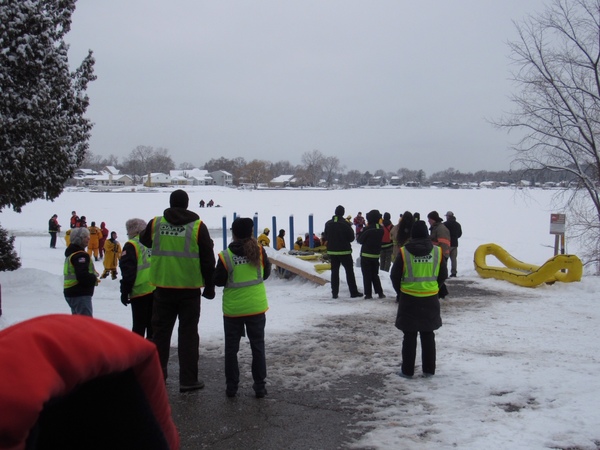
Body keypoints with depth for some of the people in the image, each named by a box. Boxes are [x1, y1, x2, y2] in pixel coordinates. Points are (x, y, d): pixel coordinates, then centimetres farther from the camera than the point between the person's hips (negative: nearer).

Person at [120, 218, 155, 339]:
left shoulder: (131, 245, -5)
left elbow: (128, 270, -10)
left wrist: (124, 291, -6)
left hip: (140, 291, -5)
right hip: (156, 289, 5)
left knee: (139, 325, 1)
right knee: (153, 324, 13)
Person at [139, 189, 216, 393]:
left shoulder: (155, 224, -1)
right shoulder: (197, 226, -7)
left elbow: (144, 241, 21)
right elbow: (208, 259, -5)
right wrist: (209, 286, 5)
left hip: (163, 288, 2)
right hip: (190, 288, -2)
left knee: (161, 331, 14)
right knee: (188, 333, 5)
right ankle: (188, 380, 7)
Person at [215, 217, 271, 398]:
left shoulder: (226, 256, -14)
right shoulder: (259, 251, -7)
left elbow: (218, 281, -6)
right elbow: (266, 273, 6)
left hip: (233, 309, -1)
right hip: (257, 307, 2)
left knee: (231, 348, 11)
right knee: (258, 347, 11)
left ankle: (231, 387, 15)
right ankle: (260, 386, 13)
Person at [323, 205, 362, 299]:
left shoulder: (328, 224, 0)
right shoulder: (346, 224, -13)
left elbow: (326, 237, 8)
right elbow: (351, 238, -7)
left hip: (332, 251, 4)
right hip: (345, 251, -4)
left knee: (334, 272, 8)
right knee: (349, 271, 4)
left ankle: (334, 293, 4)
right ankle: (353, 292, 5)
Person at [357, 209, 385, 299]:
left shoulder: (367, 229, -19)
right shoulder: (381, 229, 1)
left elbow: (360, 240, -8)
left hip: (366, 255, -6)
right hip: (376, 255, 6)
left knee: (367, 275, 2)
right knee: (375, 275, 17)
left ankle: (368, 294, 2)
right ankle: (380, 293, 13)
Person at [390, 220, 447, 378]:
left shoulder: (404, 252, -10)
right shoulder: (437, 251, -3)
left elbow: (394, 276, -4)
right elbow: (443, 275, 6)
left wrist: (401, 292, 12)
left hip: (408, 299, -2)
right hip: (430, 300, 2)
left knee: (409, 336, 6)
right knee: (428, 335, 13)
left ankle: (407, 370, 11)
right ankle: (429, 370, 19)